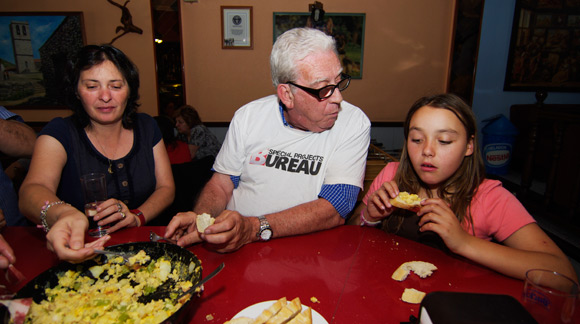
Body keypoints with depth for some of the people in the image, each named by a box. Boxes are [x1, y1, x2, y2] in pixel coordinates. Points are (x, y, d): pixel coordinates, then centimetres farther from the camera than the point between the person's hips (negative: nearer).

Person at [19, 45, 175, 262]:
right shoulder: (60, 133, -5)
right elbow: (33, 189, -23)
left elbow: (166, 188, 5)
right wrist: (61, 214, -46)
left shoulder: (146, 127, 6)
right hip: (83, 251, 0)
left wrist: (137, 216, -15)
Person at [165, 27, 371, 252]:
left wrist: (254, 228, -27)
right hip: (236, 252, 2)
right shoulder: (248, 116, -1)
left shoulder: (353, 124, -10)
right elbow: (221, 184, 7)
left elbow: (335, 210, -17)